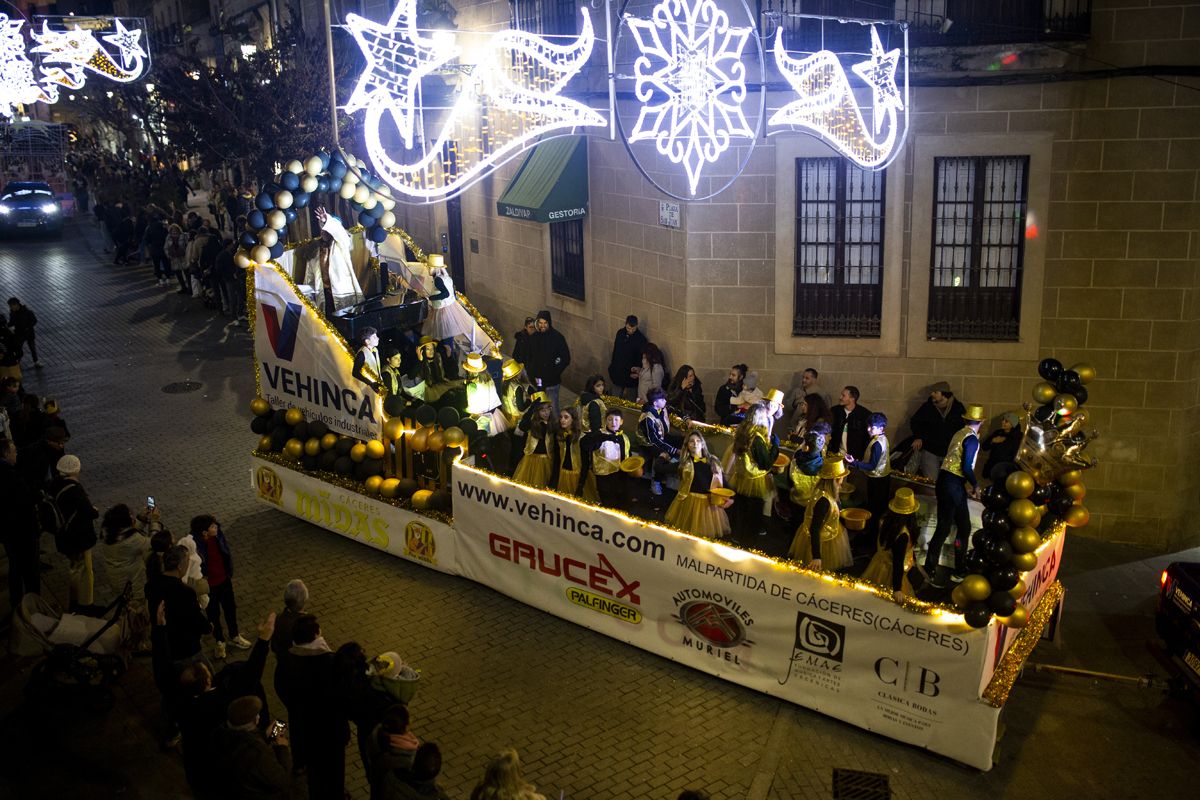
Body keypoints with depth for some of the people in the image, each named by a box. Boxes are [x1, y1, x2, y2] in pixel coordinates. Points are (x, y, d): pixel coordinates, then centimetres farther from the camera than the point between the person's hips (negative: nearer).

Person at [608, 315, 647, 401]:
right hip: (617, 371, 5)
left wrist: (637, 370, -22)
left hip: (631, 374, -4)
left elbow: (641, 358, -11)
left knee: (630, 400, 5)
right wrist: (611, 367, 13)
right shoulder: (620, 333, 0)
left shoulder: (641, 338, -15)